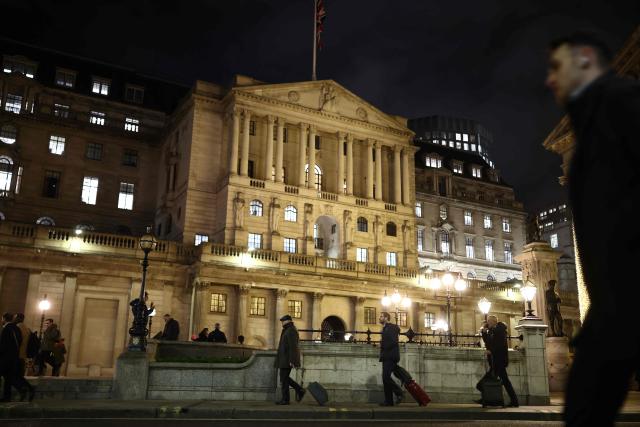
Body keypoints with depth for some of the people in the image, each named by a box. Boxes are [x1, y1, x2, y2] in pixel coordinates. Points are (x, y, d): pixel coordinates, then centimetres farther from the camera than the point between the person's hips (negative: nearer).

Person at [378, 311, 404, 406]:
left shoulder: (391, 327, -10)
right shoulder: (385, 328, 20)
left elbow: (393, 341, -21)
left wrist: (383, 346, -12)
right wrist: (382, 345, 7)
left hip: (391, 357, -10)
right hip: (387, 357, 10)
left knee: (386, 377, -16)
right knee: (385, 378, 7)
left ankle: (399, 393, -4)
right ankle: (388, 401, 9)